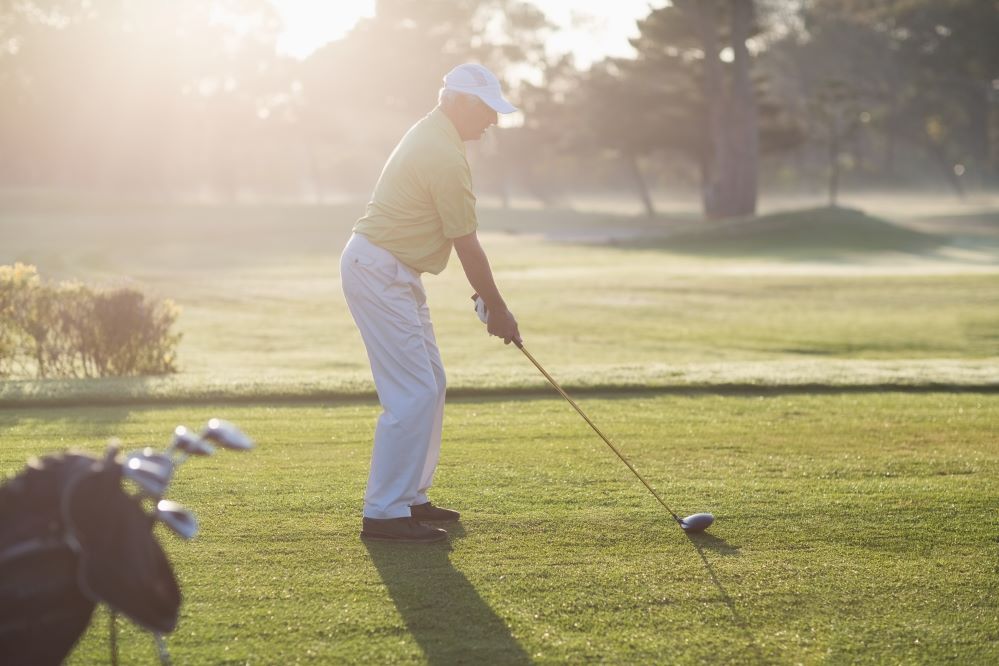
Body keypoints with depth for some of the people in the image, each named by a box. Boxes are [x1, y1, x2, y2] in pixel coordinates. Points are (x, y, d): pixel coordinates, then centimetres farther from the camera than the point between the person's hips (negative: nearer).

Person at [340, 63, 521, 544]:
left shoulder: (431, 135, 14)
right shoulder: (446, 157, -19)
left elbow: (458, 238, 20)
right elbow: (466, 244, -14)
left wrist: (485, 294, 19)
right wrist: (497, 309, -4)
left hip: (395, 275, 11)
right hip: (378, 274, -11)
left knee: (429, 383, 15)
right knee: (413, 394, -12)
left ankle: (410, 497, 21)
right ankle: (383, 513, -9)